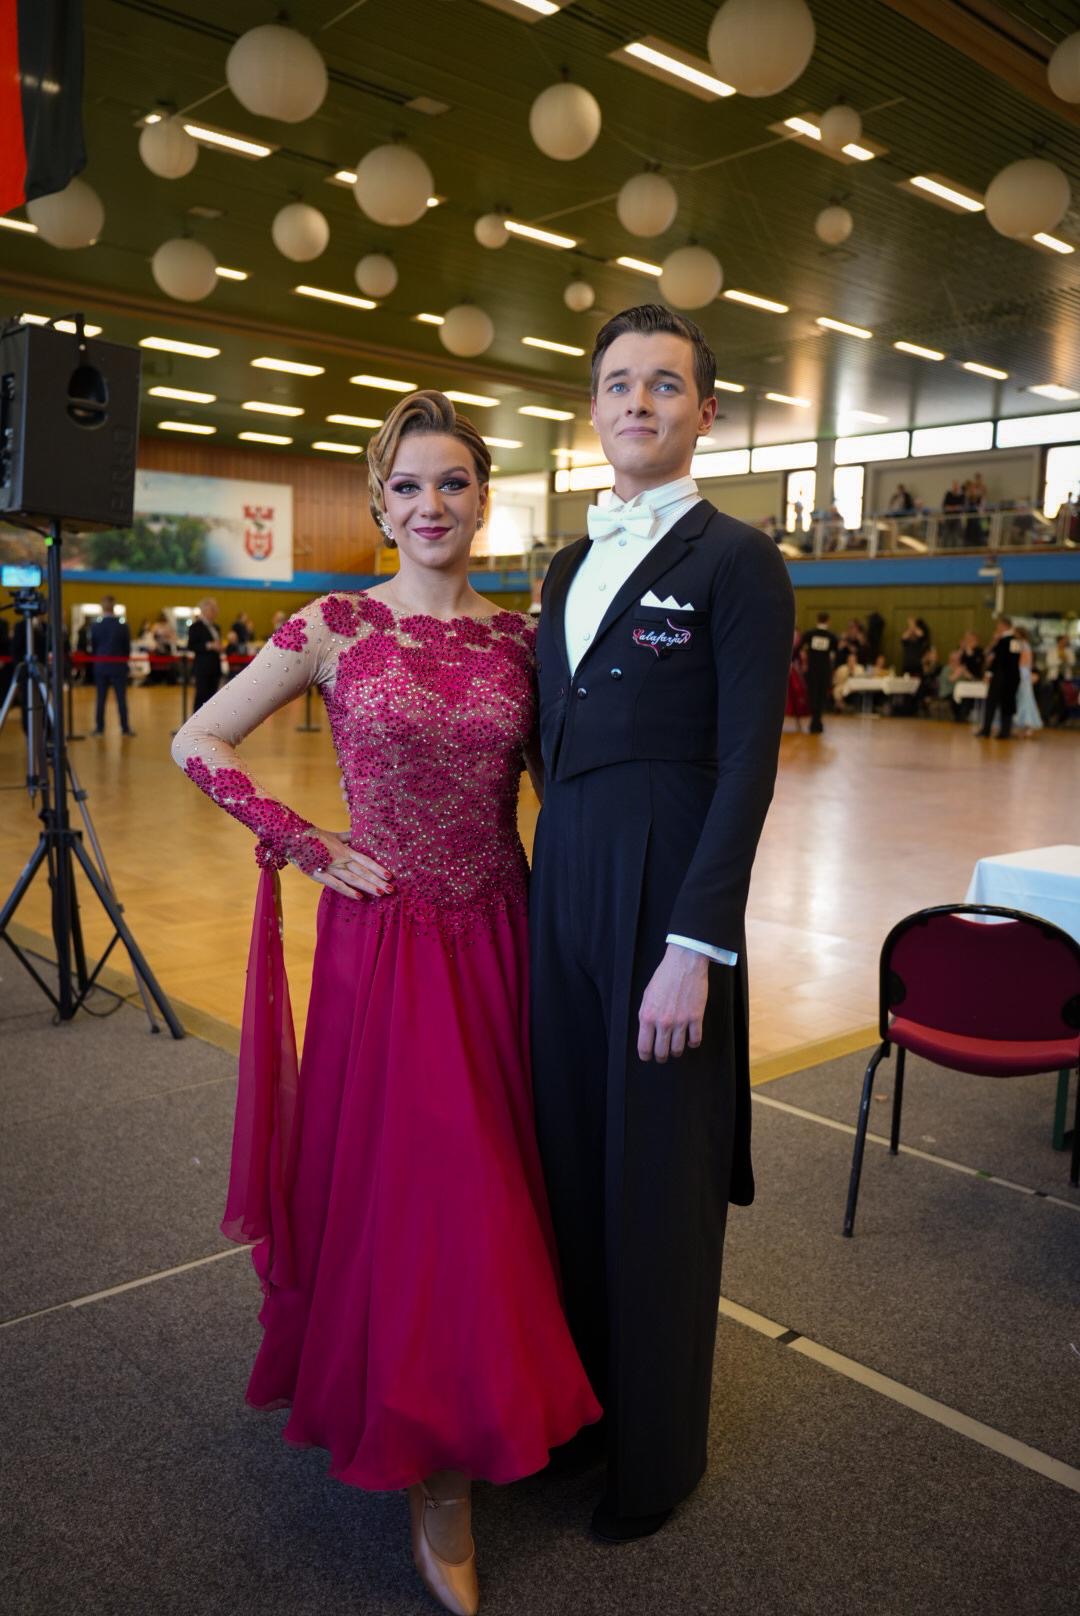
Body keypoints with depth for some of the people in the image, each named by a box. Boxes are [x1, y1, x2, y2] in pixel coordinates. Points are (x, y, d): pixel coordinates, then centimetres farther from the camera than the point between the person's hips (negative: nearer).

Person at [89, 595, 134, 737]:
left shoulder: (95, 626, -5)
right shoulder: (123, 626, -8)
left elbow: (92, 647, 3)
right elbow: (128, 647, -1)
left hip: (101, 666, 1)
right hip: (118, 666, -1)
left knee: (100, 698, 6)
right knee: (121, 697, 3)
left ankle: (99, 727, 8)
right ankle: (125, 727, 4)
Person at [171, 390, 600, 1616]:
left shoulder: (518, 637, 4)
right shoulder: (335, 628, -4)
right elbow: (199, 742, -2)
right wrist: (306, 847, -6)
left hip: (495, 932, 3)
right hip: (381, 935, -3)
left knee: (484, 1176, 12)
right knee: (408, 1177, 3)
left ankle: (467, 1412, 37)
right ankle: (434, 1465, 21)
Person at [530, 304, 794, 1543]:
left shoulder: (735, 560, -7)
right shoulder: (569, 565, 14)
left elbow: (747, 765, -13)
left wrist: (694, 948, -18)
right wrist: (538, 882, 12)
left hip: (668, 889, -6)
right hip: (561, 884, 7)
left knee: (656, 1176, 7)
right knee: (572, 1151, 16)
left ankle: (658, 1451, 30)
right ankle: (582, 1396, 39)